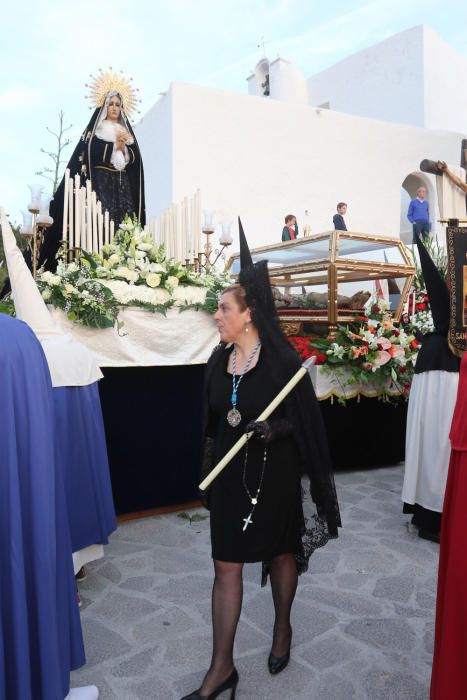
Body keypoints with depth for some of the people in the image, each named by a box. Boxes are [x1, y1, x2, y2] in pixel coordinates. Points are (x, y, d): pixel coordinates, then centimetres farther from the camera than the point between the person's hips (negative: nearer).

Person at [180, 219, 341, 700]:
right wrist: (208, 467, 12)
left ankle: (282, 630, 43)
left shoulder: (283, 361, -14)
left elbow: (304, 417, -9)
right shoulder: (218, 361, 1)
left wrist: (275, 429, -25)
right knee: (226, 565, 8)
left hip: (274, 474, -4)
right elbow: (212, 421, 10)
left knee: (281, 553, 17)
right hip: (230, 473, 5)